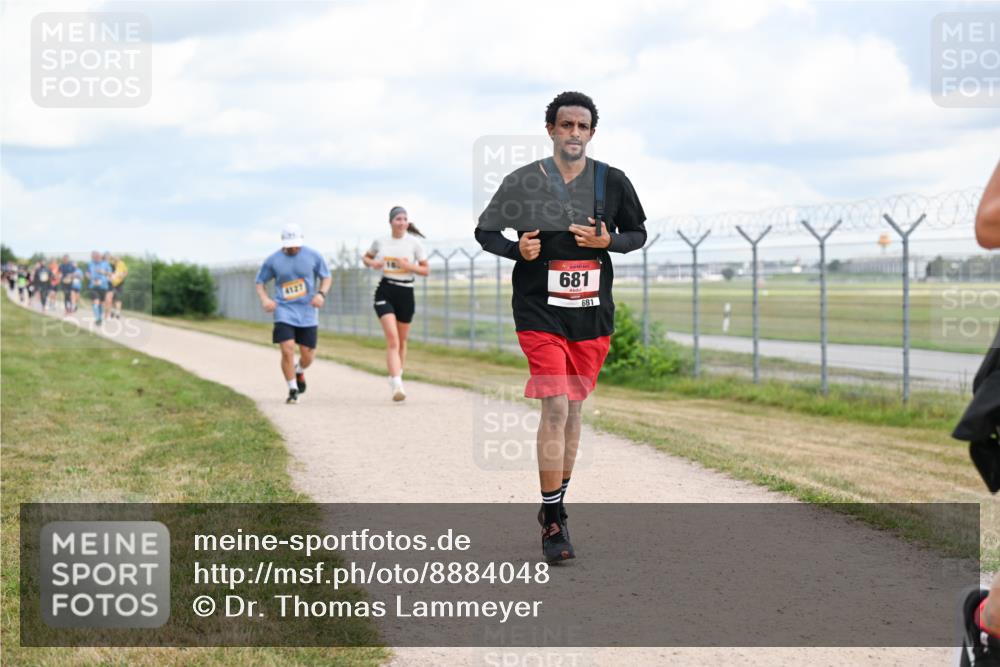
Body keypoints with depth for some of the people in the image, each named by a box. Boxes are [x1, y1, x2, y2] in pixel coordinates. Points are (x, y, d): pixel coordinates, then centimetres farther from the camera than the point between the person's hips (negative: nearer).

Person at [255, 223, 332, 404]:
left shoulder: (313, 256, 0)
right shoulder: (273, 260, -1)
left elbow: (327, 277, 10)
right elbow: (260, 281, 10)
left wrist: (321, 293, -9)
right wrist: (264, 299, -9)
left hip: (307, 312, 1)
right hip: (284, 311, -1)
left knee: (307, 354, 2)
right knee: (287, 350, -15)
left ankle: (299, 371, 39)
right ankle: (292, 390, 1)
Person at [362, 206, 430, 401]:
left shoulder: (414, 243, 1)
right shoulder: (380, 241, 4)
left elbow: (426, 270, 3)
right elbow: (366, 257, 21)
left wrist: (409, 266, -15)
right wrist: (372, 263, -3)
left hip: (405, 292, 1)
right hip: (385, 292, -1)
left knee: (401, 341, 12)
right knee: (392, 339, -17)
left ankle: (397, 379, 32)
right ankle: (396, 385, -26)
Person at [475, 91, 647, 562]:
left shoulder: (612, 181, 1)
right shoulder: (522, 182, -4)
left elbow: (638, 233, 12)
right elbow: (485, 231, 6)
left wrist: (608, 241, -9)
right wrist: (517, 249, -14)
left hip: (593, 314, 3)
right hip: (540, 312, -3)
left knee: (573, 409, 11)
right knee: (555, 408, -14)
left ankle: (555, 506, 28)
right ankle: (553, 523, -8)